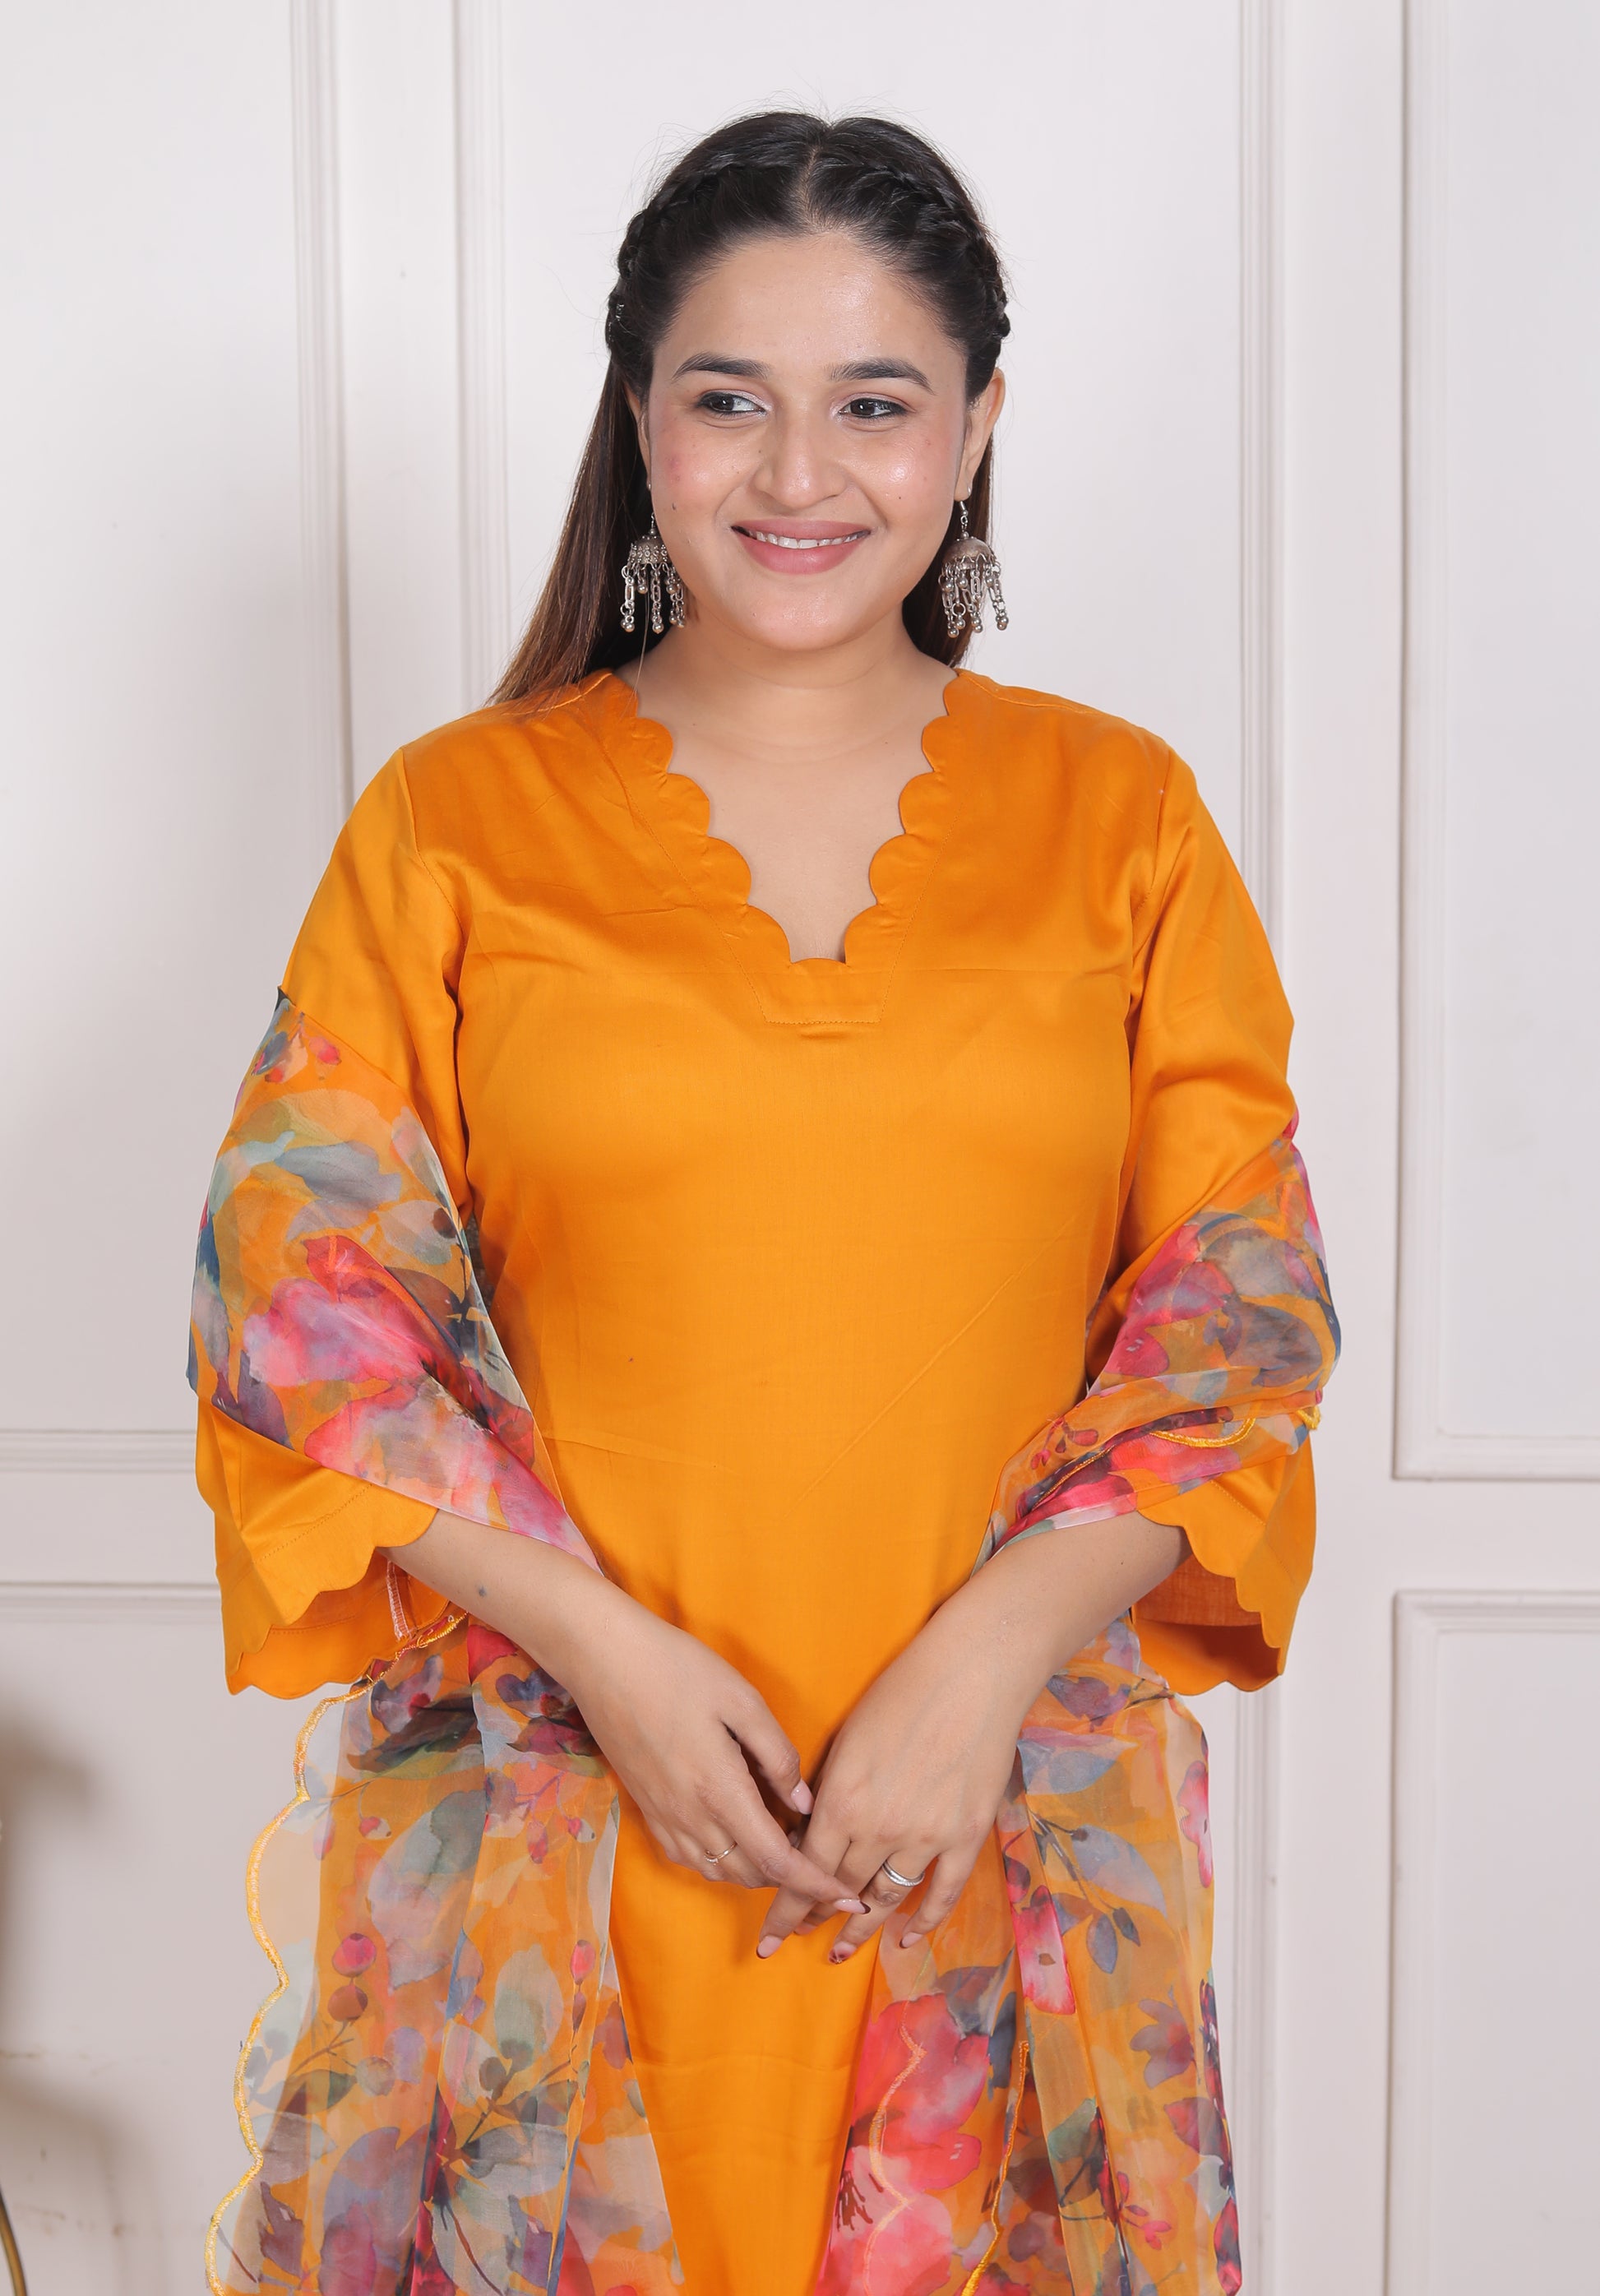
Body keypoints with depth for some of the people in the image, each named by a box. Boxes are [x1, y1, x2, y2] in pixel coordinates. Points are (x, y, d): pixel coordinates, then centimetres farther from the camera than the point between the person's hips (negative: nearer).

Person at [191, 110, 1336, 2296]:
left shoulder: (1121, 815, 2)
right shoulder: (453, 820, 0)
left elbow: (1240, 1309, 0)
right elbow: (307, 1294, -2)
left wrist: (985, 1660, -12)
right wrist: (604, 1649, -12)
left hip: (1013, 1809, 1)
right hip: (553, 1806, 0)